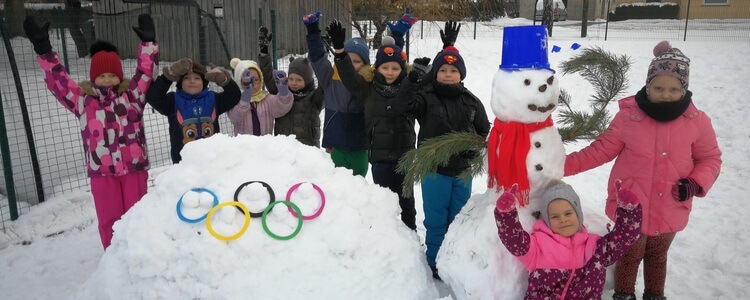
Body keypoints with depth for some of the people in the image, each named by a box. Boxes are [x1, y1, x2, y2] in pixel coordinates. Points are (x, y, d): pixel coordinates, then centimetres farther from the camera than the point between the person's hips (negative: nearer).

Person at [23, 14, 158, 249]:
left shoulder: (132, 94, 5)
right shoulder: (82, 98, 6)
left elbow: (146, 72, -4)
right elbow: (57, 79, 3)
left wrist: (147, 42, -16)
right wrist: (43, 49, -5)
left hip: (134, 165, 0)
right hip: (101, 169, 1)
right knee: (109, 218, 6)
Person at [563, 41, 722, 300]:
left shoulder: (697, 121, -9)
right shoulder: (628, 115, -14)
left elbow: (710, 158, 3)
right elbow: (601, 150, -7)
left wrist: (696, 184, -16)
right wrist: (563, 164, -16)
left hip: (670, 212, 2)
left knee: (657, 257, 25)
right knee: (629, 257, 16)